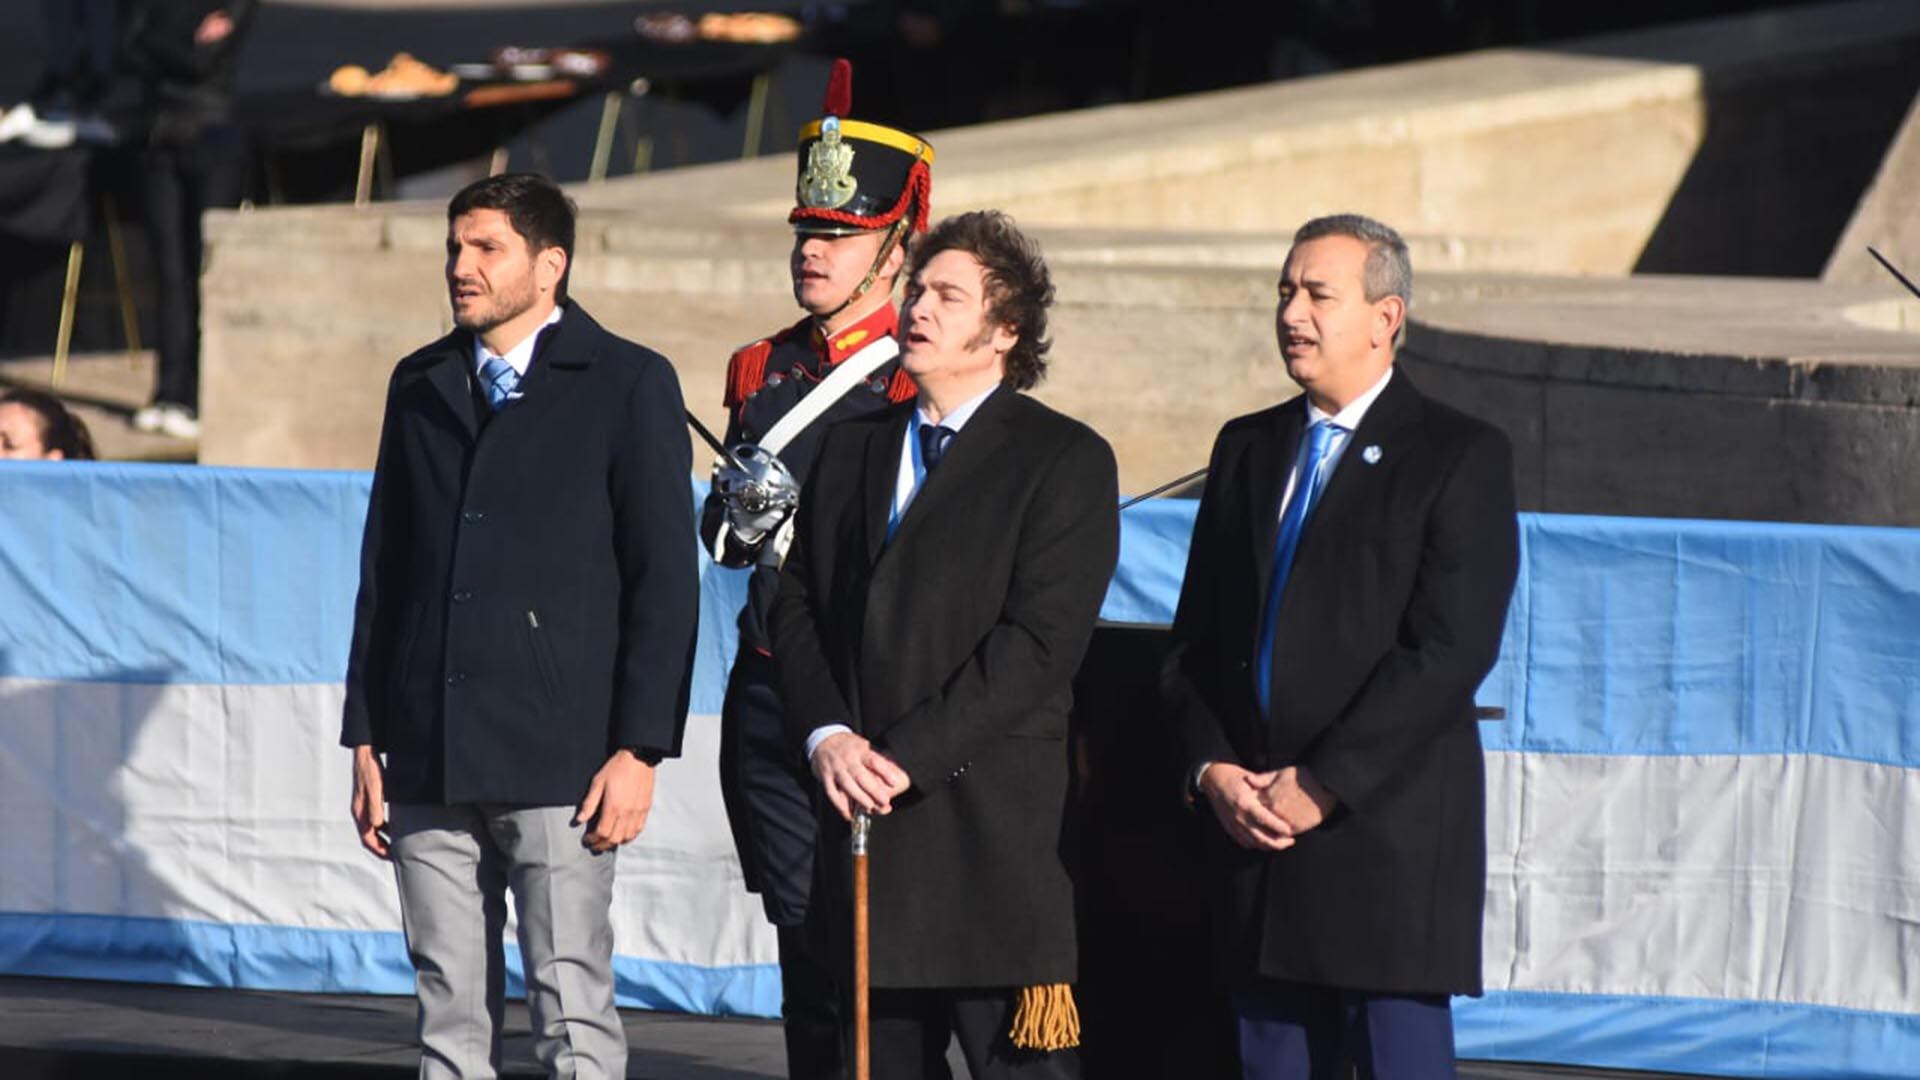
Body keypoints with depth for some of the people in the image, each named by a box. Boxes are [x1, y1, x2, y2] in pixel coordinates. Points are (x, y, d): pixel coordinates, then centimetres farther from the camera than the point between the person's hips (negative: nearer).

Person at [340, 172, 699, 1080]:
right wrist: (365, 737, 11)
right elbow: (382, 569, 17)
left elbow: (666, 579, -3)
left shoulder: (629, 384, 0)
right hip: (427, 759, 5)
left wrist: (640, 749, -9)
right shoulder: (420, 386, 15)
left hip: (558, 761, -5)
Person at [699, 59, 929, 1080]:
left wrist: (801, 519, -16)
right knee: (804, 945, 7)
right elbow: (720, 530, 21)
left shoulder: (923, 379, -4)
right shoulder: (761, 371, 15)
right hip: (770, 688, 6)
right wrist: (735, 513, -2)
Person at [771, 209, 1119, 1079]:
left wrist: (909, 755, -15)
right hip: (865, 815, 6)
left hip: (992, 824, -6)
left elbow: (1040, 639, -10)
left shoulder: (1064, 460, -1)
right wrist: (826, 735, -6)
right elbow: (796, 604, 13)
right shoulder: (852, 447, 18)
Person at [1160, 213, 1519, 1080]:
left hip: (1391, 836, -5)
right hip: (1252, 829, 6)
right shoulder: (1247, 449, 16)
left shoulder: (1460, 457, -3)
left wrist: (1320, 786, -15)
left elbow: (1449, 650, -12)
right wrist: (1212, 769, -3)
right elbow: (1193, 639, 15)